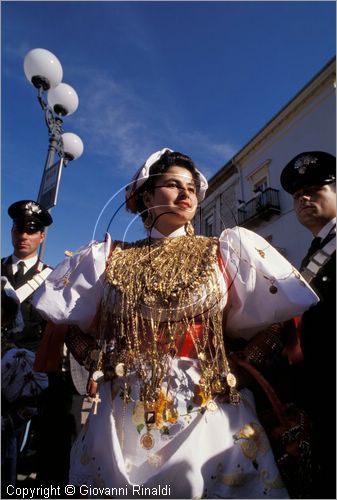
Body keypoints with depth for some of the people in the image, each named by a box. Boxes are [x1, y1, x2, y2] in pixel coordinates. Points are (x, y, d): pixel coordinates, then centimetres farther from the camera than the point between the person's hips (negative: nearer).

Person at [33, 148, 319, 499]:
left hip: (208, 413, 0)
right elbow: (73, 325, 11)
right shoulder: (109, 257, 3)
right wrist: (105, 364, -1)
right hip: (121, 416, 2)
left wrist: (232, 366, -3)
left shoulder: (227, 250, 0)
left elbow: (280, 311, 2)